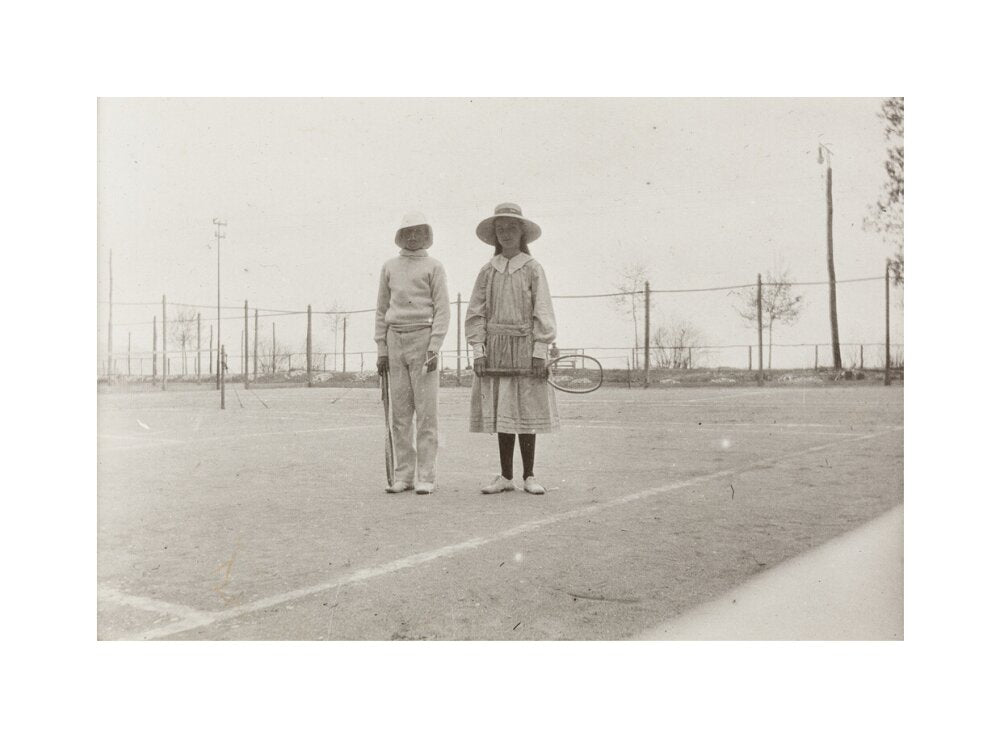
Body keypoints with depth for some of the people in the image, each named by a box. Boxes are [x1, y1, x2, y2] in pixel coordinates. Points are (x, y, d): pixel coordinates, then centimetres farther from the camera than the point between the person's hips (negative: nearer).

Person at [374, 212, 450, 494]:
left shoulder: (434, 267, 2)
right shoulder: (389, 267, 13)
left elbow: (442, 310, -4)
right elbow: (382, 310, 14)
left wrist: (434, 349, -15)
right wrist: (382, 351, 6)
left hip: (423, 340, -4)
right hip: (396, 343, 4)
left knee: (426, 412, -6)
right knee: (400, 413, 3)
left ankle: (425, 478, -2)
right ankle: (403, 476, 8)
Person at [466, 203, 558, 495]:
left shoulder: (533, 268, 1)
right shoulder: (487, 271, 8)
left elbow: (543, 312, -2)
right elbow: (475, 313, 7)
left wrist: (540, 352, -9)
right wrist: (478, 350, -3)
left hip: (525, 345, -2)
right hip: (495, 347, 2)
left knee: (526, 410, 2)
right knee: (500, 412, 5)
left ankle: (529, 476, 13)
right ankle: (505, 477, 14)